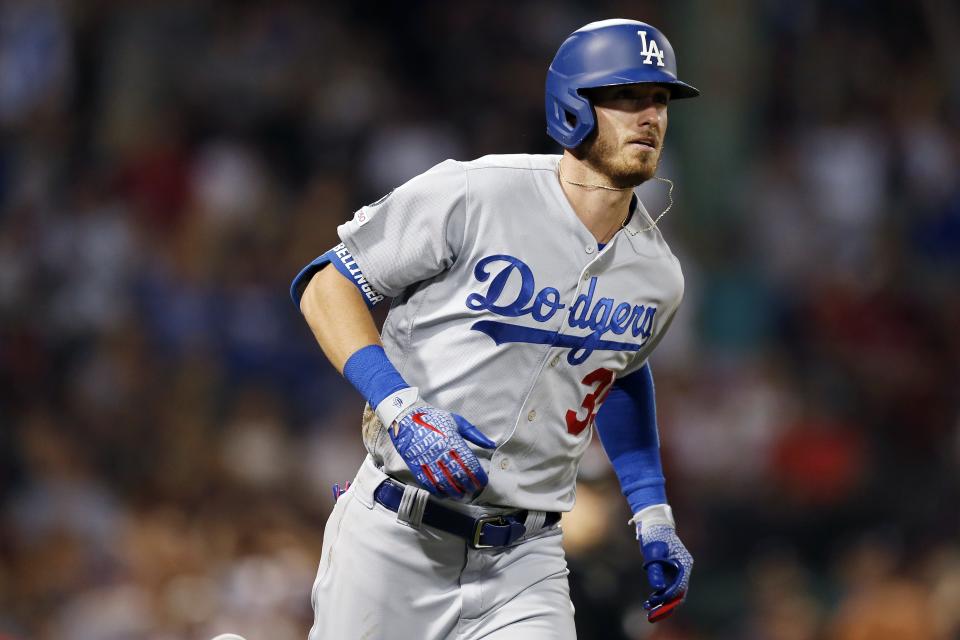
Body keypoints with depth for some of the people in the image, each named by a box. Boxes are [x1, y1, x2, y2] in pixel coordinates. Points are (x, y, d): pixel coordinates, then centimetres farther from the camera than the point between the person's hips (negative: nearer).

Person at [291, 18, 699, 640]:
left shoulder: (657, 275, 4)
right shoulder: (475, 194, -13)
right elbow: (326, 285, -9)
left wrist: (653, 512, 18)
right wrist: (401, 408, -22)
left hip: (525, 562, 4)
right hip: (397, 540, -4)